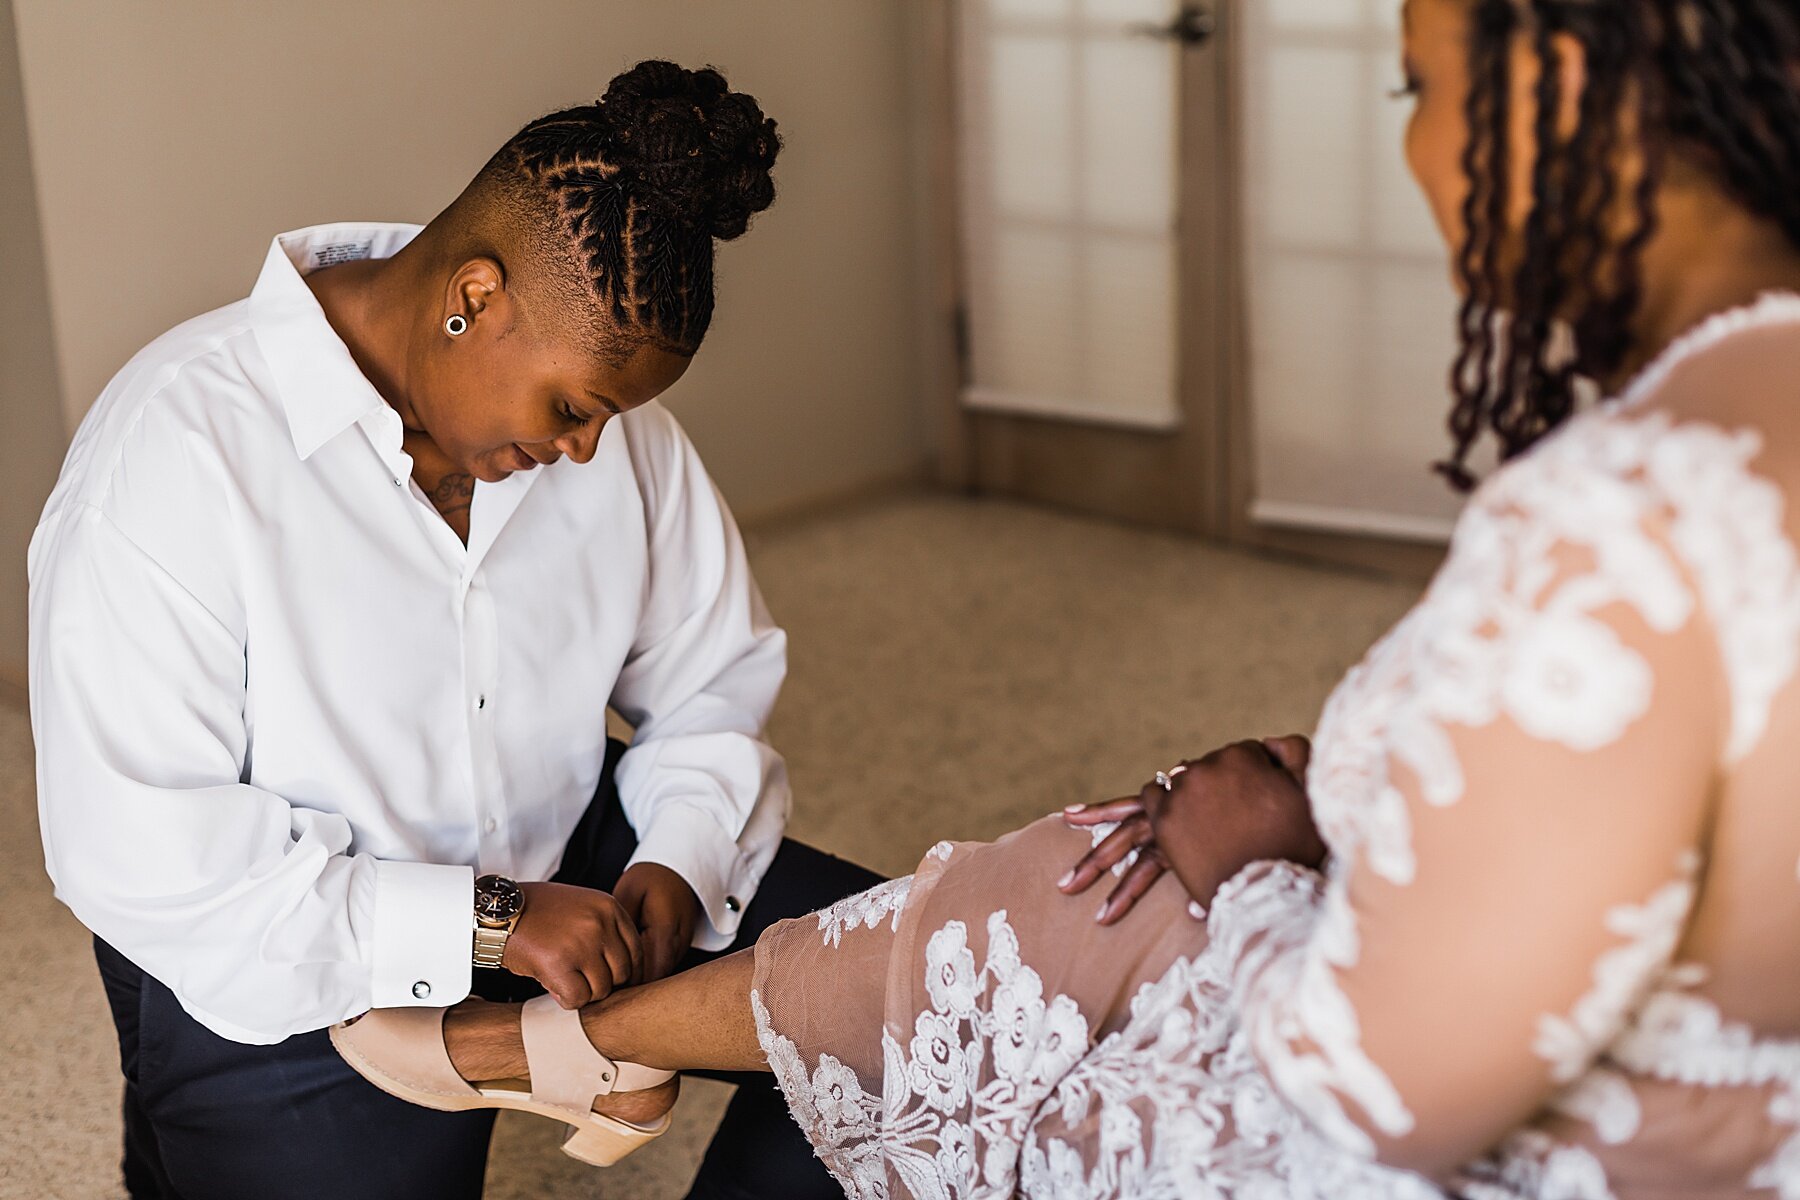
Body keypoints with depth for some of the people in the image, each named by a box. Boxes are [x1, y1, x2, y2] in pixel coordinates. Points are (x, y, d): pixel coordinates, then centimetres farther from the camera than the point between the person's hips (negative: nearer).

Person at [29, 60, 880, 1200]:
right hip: (285, 977, -4)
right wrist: (483, 922, -29)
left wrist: (679, 866, -16)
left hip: (566, 873, 5)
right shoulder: (175, 453, -23)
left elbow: (716, 690, 5)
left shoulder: (612, 421, -4)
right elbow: (131, 851, -26)